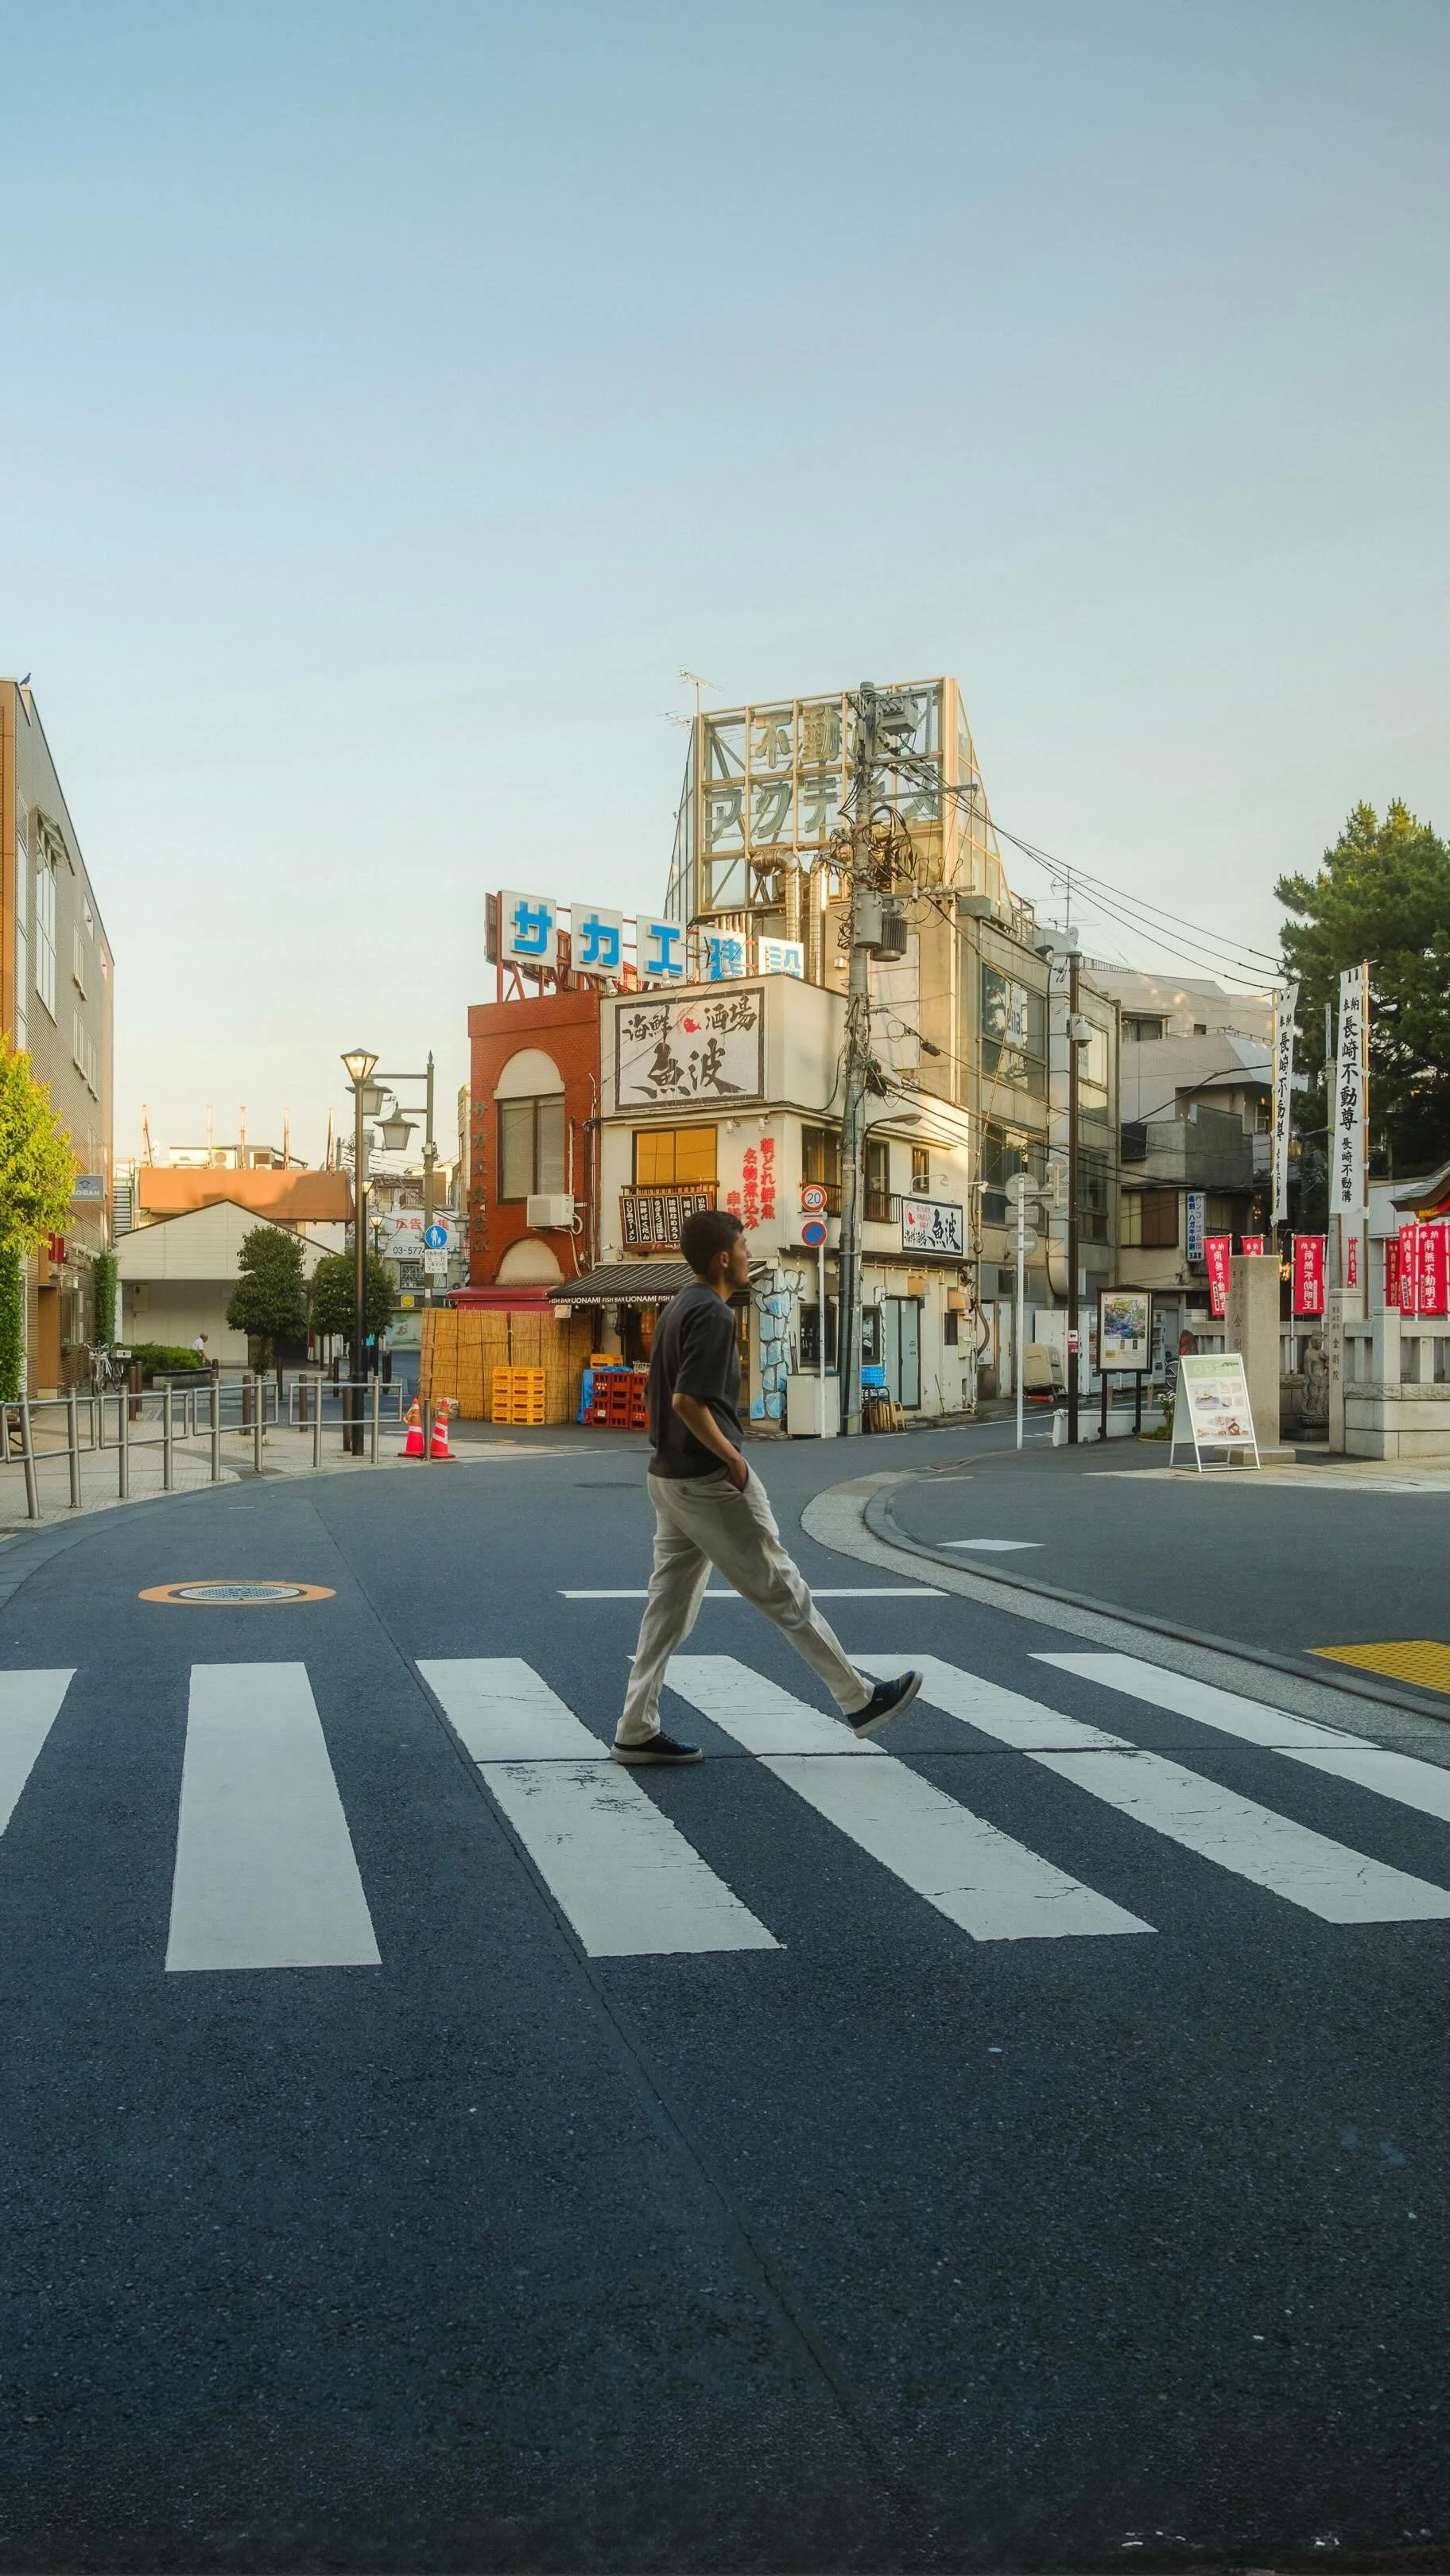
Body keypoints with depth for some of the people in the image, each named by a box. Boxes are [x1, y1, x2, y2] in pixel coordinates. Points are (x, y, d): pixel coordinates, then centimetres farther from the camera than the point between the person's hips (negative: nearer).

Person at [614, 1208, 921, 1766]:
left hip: (669, 1476, 9)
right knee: (783, 1592, 1)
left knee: (670, 1602, 11)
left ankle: (637, 1731, 13)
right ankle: (859, 1701, 13)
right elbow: (687, 1400, -25)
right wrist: (732, 1459, -16)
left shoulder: (678, 1309, 13)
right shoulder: (713, 1314, -16)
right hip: (708, 1482, -9)